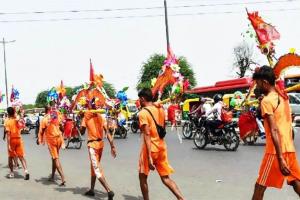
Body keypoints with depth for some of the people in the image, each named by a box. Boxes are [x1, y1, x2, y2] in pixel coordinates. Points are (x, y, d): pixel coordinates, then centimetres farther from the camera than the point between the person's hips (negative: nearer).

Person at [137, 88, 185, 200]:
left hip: (150, 149, -6)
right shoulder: (160, 109, 8)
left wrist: (149, 157, -24)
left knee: (143, 177, 13)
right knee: (166, 178, 10)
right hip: (162, 147, 6)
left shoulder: (143, 112, -14)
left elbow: (147, 135, -21)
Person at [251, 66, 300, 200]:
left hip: (276, 151, -8)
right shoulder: (283, 97, 12)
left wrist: (280, 158, -24)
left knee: (260, 187, 1)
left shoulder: (266, 101, -13)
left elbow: (274, 130, -20)